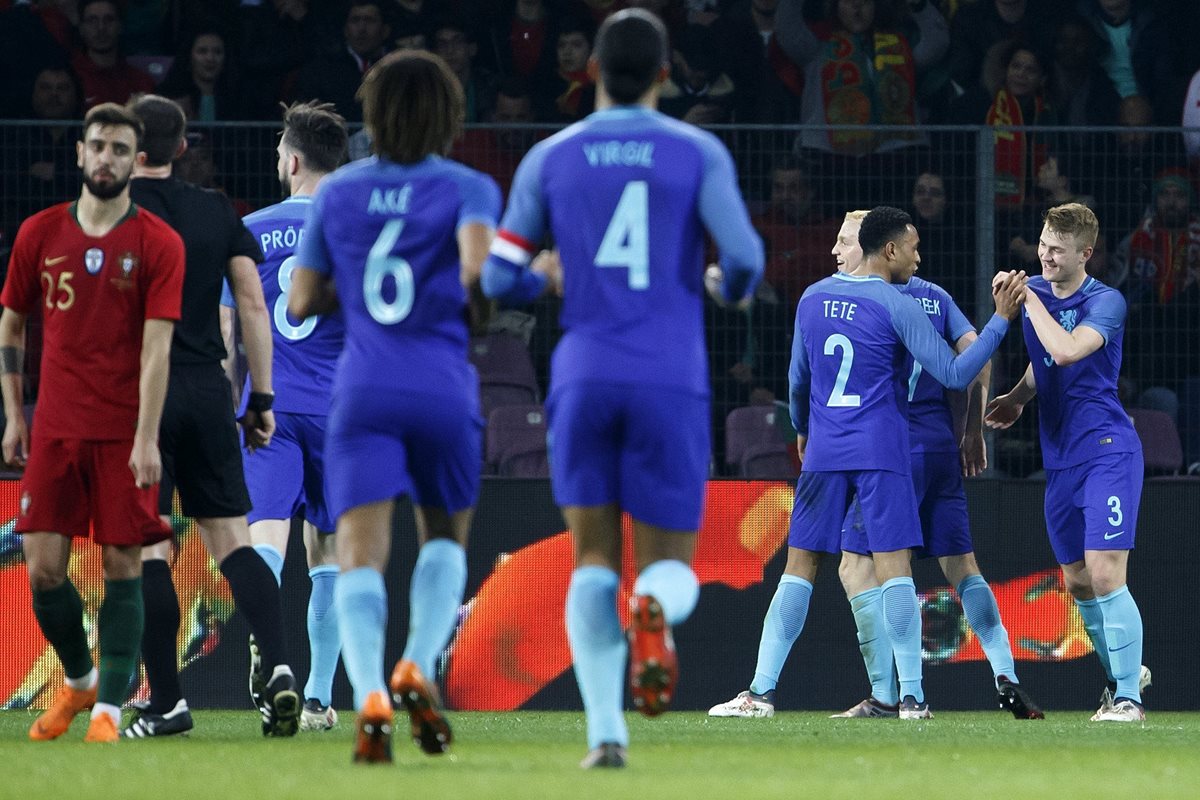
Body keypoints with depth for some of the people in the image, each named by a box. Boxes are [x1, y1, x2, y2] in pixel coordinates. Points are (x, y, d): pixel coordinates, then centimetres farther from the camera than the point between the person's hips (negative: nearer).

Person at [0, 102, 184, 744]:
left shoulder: (158, 244, -4)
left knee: (122, 565, -3)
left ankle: (109, 708, 3)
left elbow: (156, 347, -10)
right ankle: (78, 680, 23)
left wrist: (146, 439, -16)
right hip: (55, 429, 3)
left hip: (125, 436, -3)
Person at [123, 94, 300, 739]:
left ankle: (166, 703, -1)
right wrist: (262, 399, 10)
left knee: (145, 548, 0)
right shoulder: (216, 212, 9)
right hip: (208, 395, 4)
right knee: (232, 541, 6)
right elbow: (253, 303, 6)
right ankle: (277, 666, -13)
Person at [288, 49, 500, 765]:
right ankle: (420, 666, -4)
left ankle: (370, 694, -34)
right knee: (446, 538, 21)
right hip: (444, 390, -1)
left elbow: (302, 302, 15)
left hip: (363, 392, 1)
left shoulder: (339, 192, 12)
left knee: (362, 555, -8)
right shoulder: (469, 189, 3)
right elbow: (478, 267, -17)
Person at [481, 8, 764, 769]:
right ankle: (654, 609, -32)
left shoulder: (549, 159, 6)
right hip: (671, 382, -1)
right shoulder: (699, 153, 2)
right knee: (671, 568, 7)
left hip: (584, 378, 1)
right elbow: (743, 257, -8)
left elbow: (499, 279, 7)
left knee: (595, 560, 8)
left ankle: (605, 731, -11)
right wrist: (738, 287, 17)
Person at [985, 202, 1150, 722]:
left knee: (1104, 575, -15)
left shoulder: (1105, 302, -11)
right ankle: (1124, 674, 28)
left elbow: (1066, 350, -29)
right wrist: (1017, 398, 8)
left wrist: (1028, 301, -18)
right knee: (1076, 583, 10)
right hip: (1060, 459, 7)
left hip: (1107, 450, -7)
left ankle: (1128, 698, -10)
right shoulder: (1035, 292, 10)